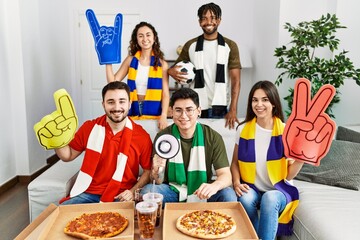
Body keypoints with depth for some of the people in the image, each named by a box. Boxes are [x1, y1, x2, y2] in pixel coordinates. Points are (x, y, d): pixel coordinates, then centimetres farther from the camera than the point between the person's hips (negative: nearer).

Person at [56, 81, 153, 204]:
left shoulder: (142, 136, -7)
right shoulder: (89, 128, -1)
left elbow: (148, 170, 3)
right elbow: (68, 155, 11)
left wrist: (133, 191, -12)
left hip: (121, 197, -1)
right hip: (88, 193, 2)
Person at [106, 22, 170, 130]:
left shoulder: (162, 64, 1)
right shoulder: (130, 60, 7)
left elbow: (165, 94, -3)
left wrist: (163, 116, -15)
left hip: (154, 113, -1)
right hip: (133, 112, 1)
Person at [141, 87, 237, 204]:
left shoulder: (213, 138, -8)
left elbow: (226, 175, -12)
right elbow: (158, 182, -7)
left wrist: (214, 186, -36)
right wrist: (157, 172, -32)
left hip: (202, 192, 0)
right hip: (173, 190, 0)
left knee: (228, 194, -28)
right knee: (147, 191, -28)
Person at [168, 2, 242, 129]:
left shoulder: (230, 46, 3)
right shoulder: (190, 45, 6)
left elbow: (235, 80, -3)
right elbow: (176, 68, 15)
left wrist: (233, 110, -14)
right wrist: (171, 71, -11)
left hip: (221, 108, -1)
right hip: (196, 108, 1)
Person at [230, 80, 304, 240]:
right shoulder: (243, 129, -1)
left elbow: (289, 175, -4)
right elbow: (235, 163, 8)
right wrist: (236, 183, -10)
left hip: (278, 190, -2)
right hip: (251, 189, 2)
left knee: (270, 198, -34)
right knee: (245, 198, -31)